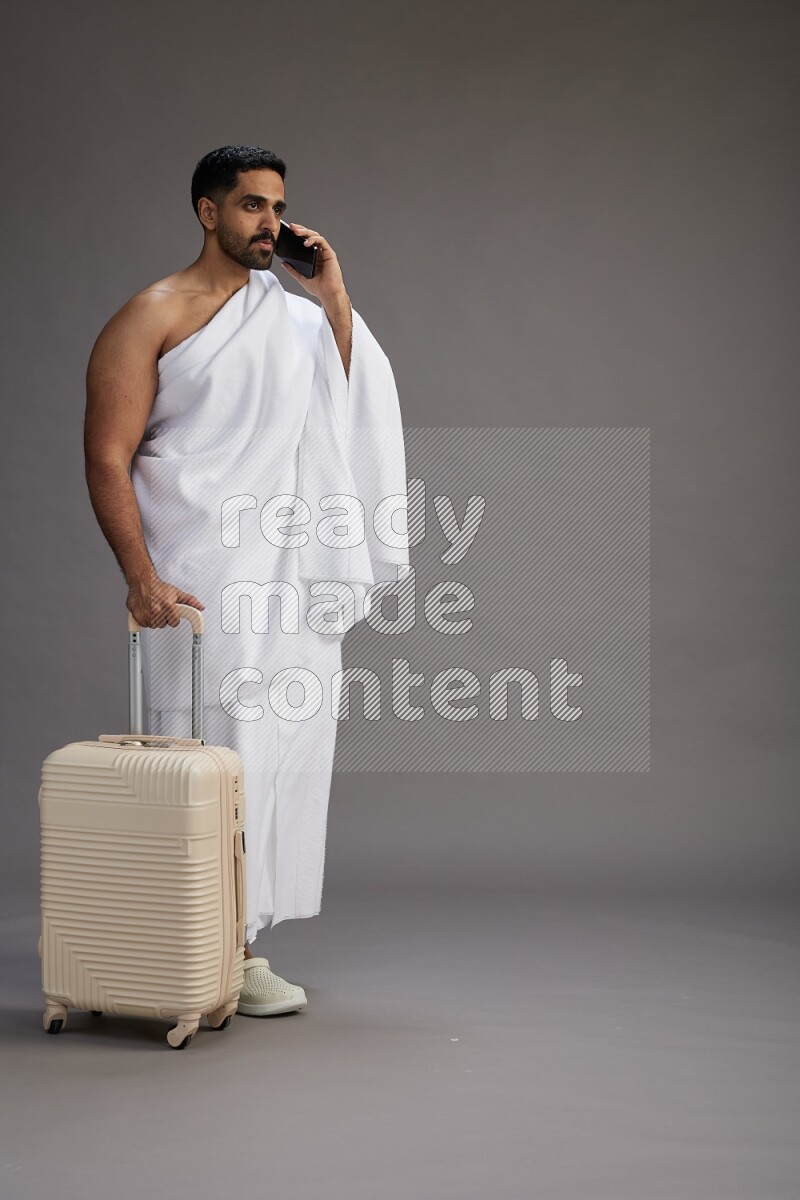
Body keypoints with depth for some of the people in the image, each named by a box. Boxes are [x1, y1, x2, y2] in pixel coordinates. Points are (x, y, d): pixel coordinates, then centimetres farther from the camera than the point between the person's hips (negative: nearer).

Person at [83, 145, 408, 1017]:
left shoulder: (296, 316, 18)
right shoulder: (152, 317, 0)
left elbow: (358, 412, 6)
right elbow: (108, 457, -7)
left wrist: (334, 298, 1)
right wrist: (142, 578, -17)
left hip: (297, 583, 6)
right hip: (203, 584, -6)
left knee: (288, 755, 6)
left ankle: (243, 946, 16)